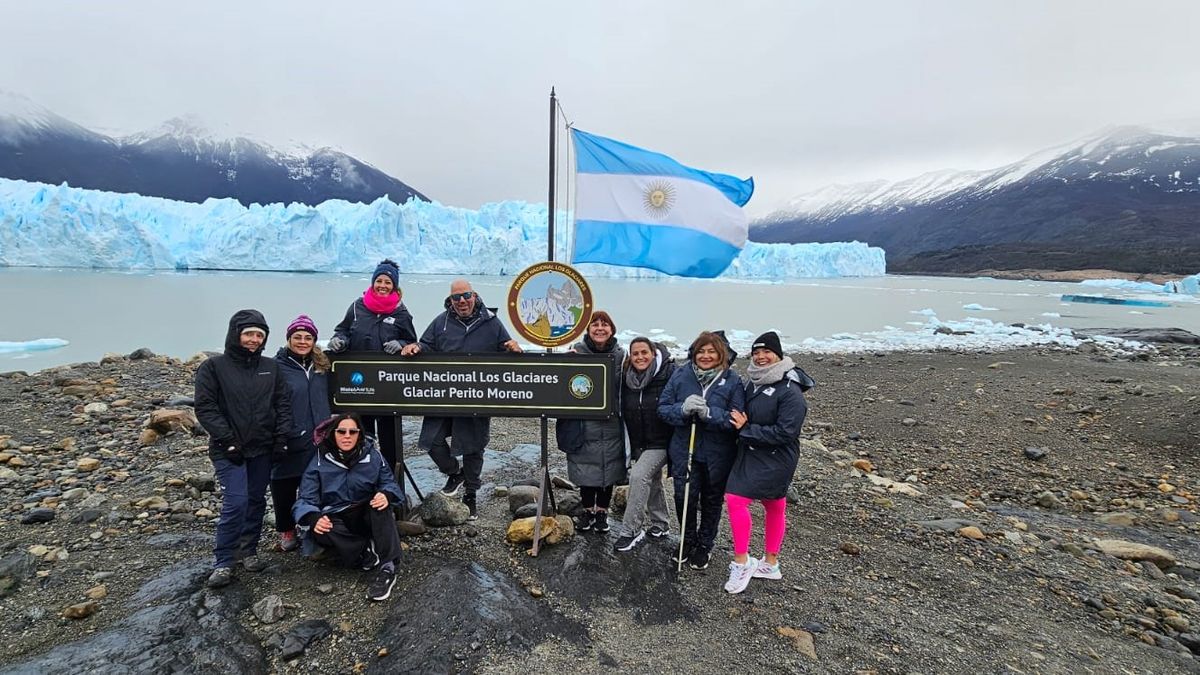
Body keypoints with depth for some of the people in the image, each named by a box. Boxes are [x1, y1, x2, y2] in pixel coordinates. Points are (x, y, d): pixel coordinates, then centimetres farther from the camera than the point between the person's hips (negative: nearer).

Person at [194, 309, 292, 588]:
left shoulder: (271, 367, 8)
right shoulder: (213, 367, -3)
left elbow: (283, 403, 8)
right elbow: (205, 407, -8)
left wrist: (281, 435, -2)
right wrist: (227, 440, -14)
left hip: (263, 449, 4)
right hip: (229, 450, -4)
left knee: (256, 500, 10)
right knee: (236, 502, -11)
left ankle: (249, 551, 26)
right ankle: (223, 562, 3)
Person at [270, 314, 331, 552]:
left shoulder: (321, 365, 11)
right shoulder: (278, 367, -7)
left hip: (318, 441, 4)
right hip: (289, 442, -4)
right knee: (284, 488, 9)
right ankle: (286, 531, 27)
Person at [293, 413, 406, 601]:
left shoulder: (372, 455, -2)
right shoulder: (320, 461, -5)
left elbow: (390, 484, -4)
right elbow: (305, 500, -9)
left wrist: (387, 495, -30)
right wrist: (313, 518, -32)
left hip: (366, 515, 0)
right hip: (336, 520, 0)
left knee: (381, 501, -32)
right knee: (317, 531, -33)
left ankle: (387, 568, -37)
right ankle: (368, 552, -23)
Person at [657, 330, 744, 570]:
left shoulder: (732, 381, -9)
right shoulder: (680, 376, -4)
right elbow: (663, 408, -2)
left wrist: (709, 413, -28)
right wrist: (683, 409, -22)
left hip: (717, 456, -1)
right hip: (684, 452, 1)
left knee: (711, 501, 16)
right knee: (684, 498, 4)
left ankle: (705, 545, 39)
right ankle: (687, 541, 33)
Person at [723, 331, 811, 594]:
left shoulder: (790, 390, -18)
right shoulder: (754, 383, 5)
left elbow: (785, 433, -22)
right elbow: (744, 416, 18)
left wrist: (746, 429, -19)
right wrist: (740, 426, -2)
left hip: (775, 459, -7)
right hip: (751, 454, 7)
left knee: (736, 499, -13)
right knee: (774, 507, 18)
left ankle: (742, 563, 0)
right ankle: (770, 564, 30)